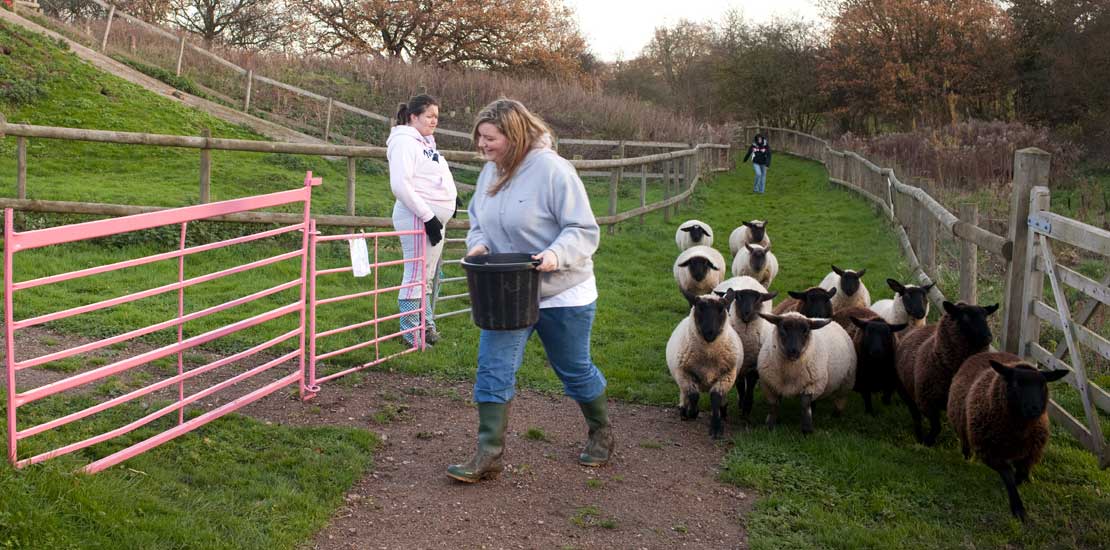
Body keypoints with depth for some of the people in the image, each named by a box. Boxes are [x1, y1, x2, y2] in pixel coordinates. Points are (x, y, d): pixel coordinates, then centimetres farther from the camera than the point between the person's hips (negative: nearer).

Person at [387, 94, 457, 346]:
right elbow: (400, 185, -20)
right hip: (417, 219, -10)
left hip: (434, 218, 10)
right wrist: (427, 216, -19)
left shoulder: (425, 142, 17)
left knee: (427, 276, 17)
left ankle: (426, 324, 28)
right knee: (416, 275, -3)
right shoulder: (405, 142, -12)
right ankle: (411, 333, 5)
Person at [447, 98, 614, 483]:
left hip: (562, 294, -5)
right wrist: (478, 244, -5)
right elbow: (478, 220, 17)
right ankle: (488, 455, 1)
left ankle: (601, 432, 37)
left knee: (574, 369, 12)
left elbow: (585, 230, -18)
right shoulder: (490, 173, 2)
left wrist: (557, 254, -36)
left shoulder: (552, 170, -20)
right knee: (493, 368, -5)